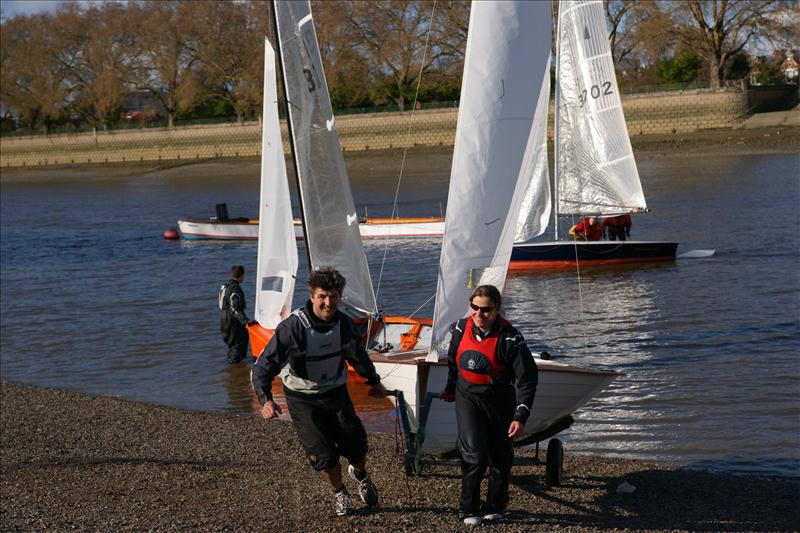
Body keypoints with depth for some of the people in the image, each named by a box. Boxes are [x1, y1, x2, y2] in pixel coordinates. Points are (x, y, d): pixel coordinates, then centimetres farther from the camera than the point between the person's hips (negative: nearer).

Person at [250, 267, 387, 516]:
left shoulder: (344, 323, -10)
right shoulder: (293, 327, -26)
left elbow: (357, 354, 13)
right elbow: (263, 367, -28)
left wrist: (373, 380, 28)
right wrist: (266, 400, -44)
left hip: (336, 392, 4)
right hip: (303, 399, -4)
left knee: (355, 443, 0)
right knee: (323, 453, -10)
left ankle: (360, 473, 38)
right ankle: (339, 493, 22)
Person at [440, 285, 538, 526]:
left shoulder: (510, 338, -20)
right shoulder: (462, 328, -7)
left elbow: (527, 379, -19)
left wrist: (520, 417, -25)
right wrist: (451, 388, 28)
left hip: (499, 401, -1)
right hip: (467, 397, 1)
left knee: (500, 456, 13)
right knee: (475, 455, -13)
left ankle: (495, 506, 35)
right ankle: (468, 510, 4)